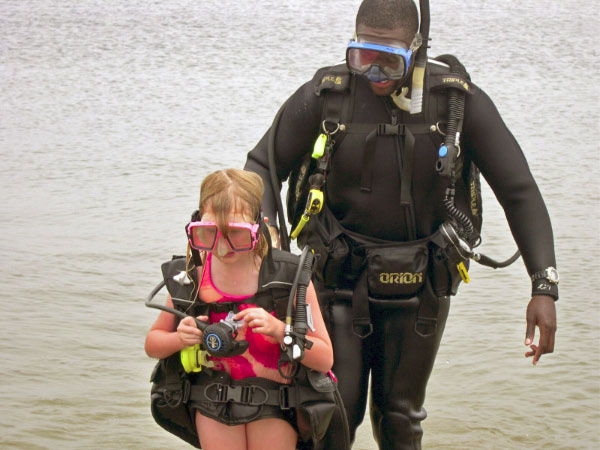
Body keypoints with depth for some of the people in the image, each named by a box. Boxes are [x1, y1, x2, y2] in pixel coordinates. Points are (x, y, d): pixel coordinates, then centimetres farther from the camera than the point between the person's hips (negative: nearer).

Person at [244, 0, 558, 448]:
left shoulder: (460, 100, -12)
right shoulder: (324, 96, -12)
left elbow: (519, 192, -10)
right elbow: (263, 166, -1)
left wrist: (545, 286, -19)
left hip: (419, 285, 1)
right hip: (341, 276, 0)